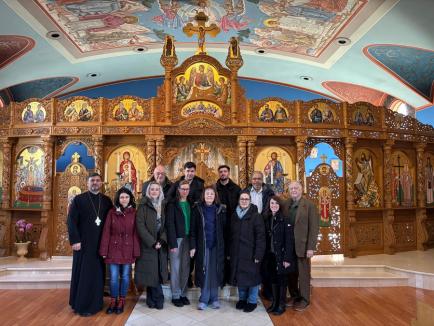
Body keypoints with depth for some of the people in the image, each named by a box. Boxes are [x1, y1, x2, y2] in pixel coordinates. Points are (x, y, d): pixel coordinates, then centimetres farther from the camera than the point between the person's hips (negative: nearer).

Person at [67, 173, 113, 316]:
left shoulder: (107, 200, 7)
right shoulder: (78, 199, -1)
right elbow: (71, 221, -6)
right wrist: (75, 240, -14)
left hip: (100, 243, 3)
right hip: (83, 242, -3)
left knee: (97, 273, 8)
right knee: (82, 273, 4)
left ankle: (94, 304, 20)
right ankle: (81, 305, 16)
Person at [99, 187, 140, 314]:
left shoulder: (134, 213, -2)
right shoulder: (112, 212, -2)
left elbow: (136, 233, -1)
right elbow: (106, 232, -2)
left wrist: (136, 251, -4)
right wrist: (104, 251, -5)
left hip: (128, 250, 0)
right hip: (113, 249, 0)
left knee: (125, 276, 9)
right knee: (113, 277, 4)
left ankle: (121, 302, 25)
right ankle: (113, 301, 23)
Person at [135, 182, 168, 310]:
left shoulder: (163, 205, 9)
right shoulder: (143, 206, -3)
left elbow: (165, 225, 8)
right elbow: (140, 225, -11)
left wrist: (162, 240, -8)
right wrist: (152, 242, -15)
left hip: (161, 244, 4)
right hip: (148, 245, -4)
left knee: (157, 272, 5)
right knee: (151, 272, -1)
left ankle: (152, 300, 19)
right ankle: (158, 299, 14)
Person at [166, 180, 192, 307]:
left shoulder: (190, 204, 10)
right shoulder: (173, 204, -3)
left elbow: (192, 223, 8)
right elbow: (170, 224, -9)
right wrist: (173, 243, -15)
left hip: (187, 239, 4)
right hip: (176, 239, -4)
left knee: (186, 268, 8)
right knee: (176, 268, 3)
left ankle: (183, 294, 21)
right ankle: (175, 296, 14)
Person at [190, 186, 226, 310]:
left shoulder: (221, 209, 2)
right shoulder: (197, 209, 0)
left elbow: (225, 229, 1)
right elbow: (193, 229, 0)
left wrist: (226, 247, -4)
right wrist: (193, 246, -5)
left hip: (217, 246, 1)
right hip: (203, 246, -1)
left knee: (216, 272, 7)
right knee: (204, 271, 3)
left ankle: (214, 298, 22)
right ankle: (204, 299, 16)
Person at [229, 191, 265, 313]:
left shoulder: (256, 216, -8)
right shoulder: (234, 216, 8)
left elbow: (260, 237, -11)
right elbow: (231, 236, 12)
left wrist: (258, 255, -16)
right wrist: (229, 253, 8)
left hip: (250, 254, -5)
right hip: (236, 253, 5)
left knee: (252, 277, 4)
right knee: (239, 276, 13)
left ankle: (252, 301, 21)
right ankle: (242, 299, 31)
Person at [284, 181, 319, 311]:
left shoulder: (310, 205, -5)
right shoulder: (285, 205, 6)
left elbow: (314, 227, -9)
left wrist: (311, 247, -13)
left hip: (302, 245, -4)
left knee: (303, 274, 7)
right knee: (290, 273, 12)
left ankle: (304, 299, 23)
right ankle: (294, 296, 30)